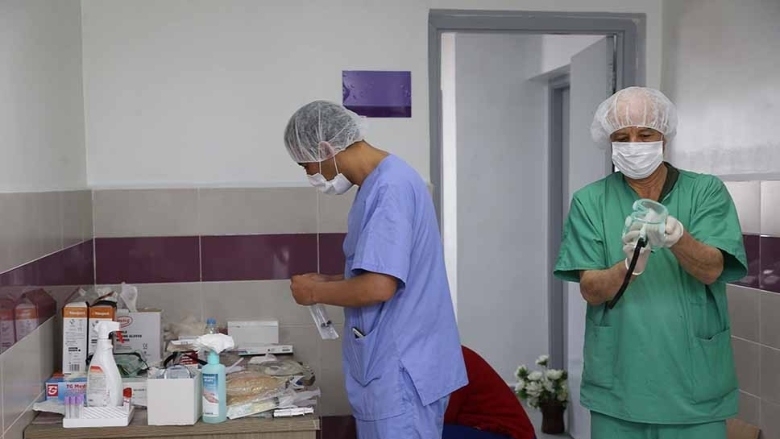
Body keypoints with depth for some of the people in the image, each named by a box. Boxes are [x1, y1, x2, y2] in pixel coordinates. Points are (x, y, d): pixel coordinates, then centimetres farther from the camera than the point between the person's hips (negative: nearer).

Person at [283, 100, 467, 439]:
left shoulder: (390, 188, -20)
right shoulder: (380, 183, 12)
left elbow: (379, 286, -26)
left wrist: (316, 292, -11)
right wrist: (330, 282, 8)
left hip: (401, 370, -10)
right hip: (393, 366, 10)